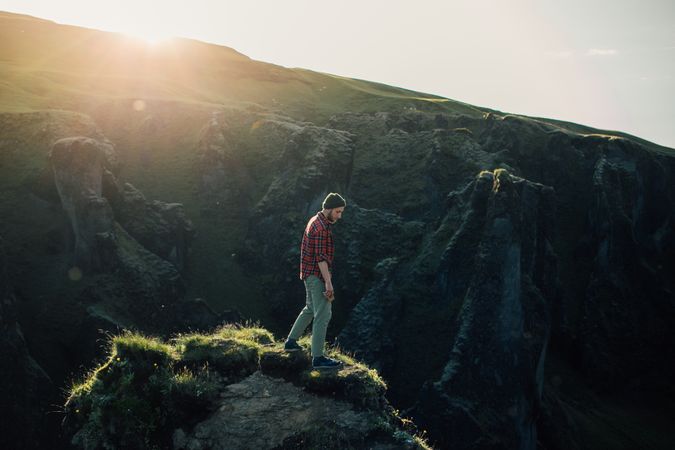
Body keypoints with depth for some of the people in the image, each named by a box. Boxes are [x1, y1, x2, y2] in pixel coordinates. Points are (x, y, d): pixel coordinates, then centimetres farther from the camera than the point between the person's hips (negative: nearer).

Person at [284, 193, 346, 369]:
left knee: (311, 309, 24)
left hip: (310, 274, 10)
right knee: (323, 314, -9)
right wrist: (328, 283, -28)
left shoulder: (315, 221, 12)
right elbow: (321, 257, -25)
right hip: (317, 276, -10)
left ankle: (291, 341, 34)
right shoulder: (321, 228, -20)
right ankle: (318, 358, -7)